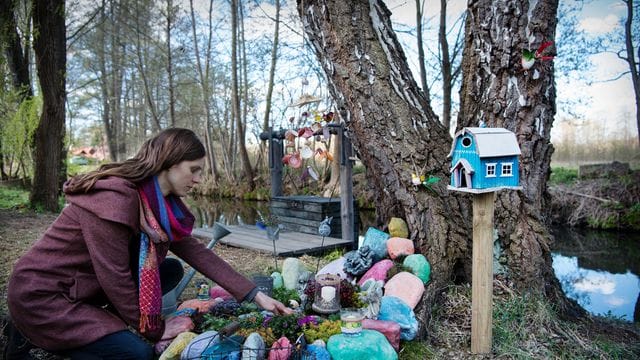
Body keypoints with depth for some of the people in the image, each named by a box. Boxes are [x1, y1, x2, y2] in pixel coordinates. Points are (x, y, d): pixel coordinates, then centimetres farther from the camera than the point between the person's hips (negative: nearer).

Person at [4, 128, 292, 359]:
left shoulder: (158, 201, -2)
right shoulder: (114, 199, -29)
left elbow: (196, 252, -3)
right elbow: (115, 279, -25)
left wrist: (255, 295, -6)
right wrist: (155, 330, -10)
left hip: (84, 285, 9)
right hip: (40, 294, -9)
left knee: (171, 270, 2)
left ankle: (88, 324, 7)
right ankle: (31, 335, 3)